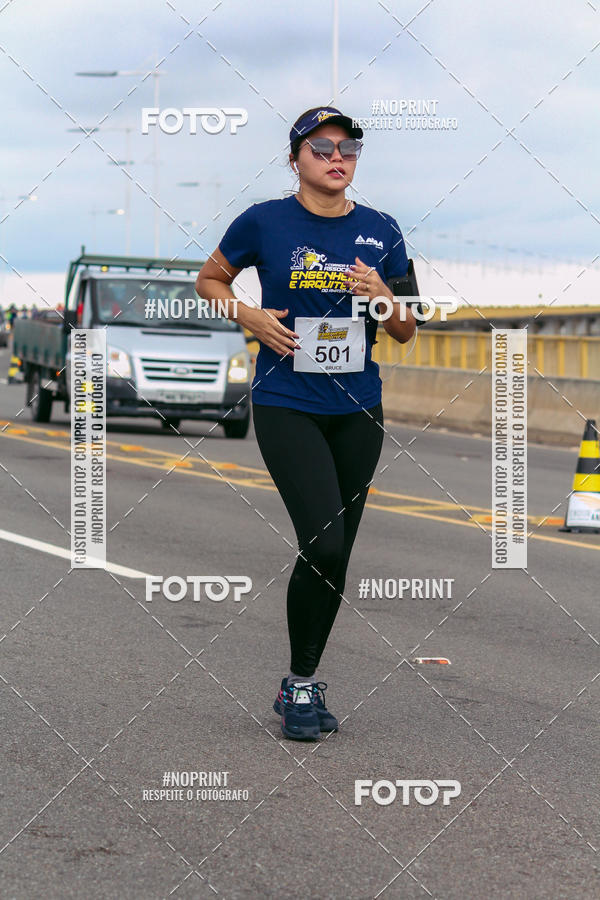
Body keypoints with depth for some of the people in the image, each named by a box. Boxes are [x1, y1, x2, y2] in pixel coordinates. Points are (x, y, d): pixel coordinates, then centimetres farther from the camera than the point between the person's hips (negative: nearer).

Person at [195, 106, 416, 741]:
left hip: (357, 409, 4)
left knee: (337, 555, 8)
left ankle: (303, 685, 23)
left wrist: (383, 296, -10)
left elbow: (405, 332, 11)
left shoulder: (380, 231, 6)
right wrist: (249, 316, -7)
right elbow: (209, 279, 11)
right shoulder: (264, 222, -4)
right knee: (323, 544, -17)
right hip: (286, 405, -4)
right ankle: (300, 683, 0)